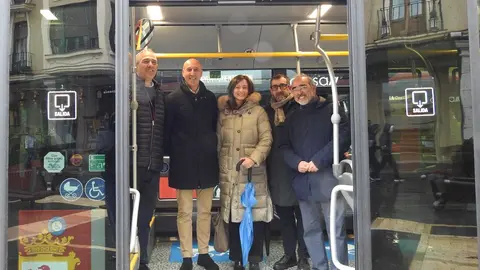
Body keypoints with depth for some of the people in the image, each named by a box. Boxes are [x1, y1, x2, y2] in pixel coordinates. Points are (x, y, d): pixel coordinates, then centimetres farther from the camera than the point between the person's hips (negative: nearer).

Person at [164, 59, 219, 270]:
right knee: (184, 212, 5)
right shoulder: (173, 98, -2)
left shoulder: (210, 98, 7)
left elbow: (215, 126, 13)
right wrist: (173, 156, -3)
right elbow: (167, 131, -2)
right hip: (183, 163, -3)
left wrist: (212, 150, 6)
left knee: (205, 211, 11)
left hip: (207, 162, 3)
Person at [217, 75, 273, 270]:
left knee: (256, 215, -1)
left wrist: (254, 158, -17)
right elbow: (218, 142, 14)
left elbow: (266, 139, -4)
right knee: (233, 216, 4)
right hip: (229, 171, 2)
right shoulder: (223, 113, 12)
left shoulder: (258, 111, 3)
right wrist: (219, 166, 10)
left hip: (253, 171, -2)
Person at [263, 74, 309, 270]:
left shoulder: (299, 107, -1)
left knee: (301, 214, 6)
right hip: (276, 171, 4)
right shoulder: (266, 111, 11)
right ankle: (289, 254, 26)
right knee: (284, 216, 12)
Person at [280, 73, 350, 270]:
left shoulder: (331, 110, 2)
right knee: (311, 230, 12)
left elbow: (342, 137, -9)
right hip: (303, 182, 5)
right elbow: (284, 147, 12)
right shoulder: (292, 118, 17)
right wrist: (297, 163, -8)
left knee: (336, 230, 2)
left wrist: (319, 161, -16)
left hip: (328, 179, -5)